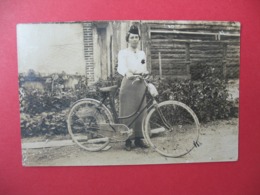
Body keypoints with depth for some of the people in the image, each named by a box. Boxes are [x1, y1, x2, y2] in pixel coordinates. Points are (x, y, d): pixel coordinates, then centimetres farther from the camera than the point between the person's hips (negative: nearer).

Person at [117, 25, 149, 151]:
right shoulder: (123, 53, 1)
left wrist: (145, 73, -2)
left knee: (140, 112, 5)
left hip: (140, 84, 5)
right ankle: (128, 140, 7)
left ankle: (138, 139, 17)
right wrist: (127, 73, -40)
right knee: (127, 113, -3)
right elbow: (121, 67, -19)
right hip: (128, 84, -5)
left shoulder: (142, 53, 18)